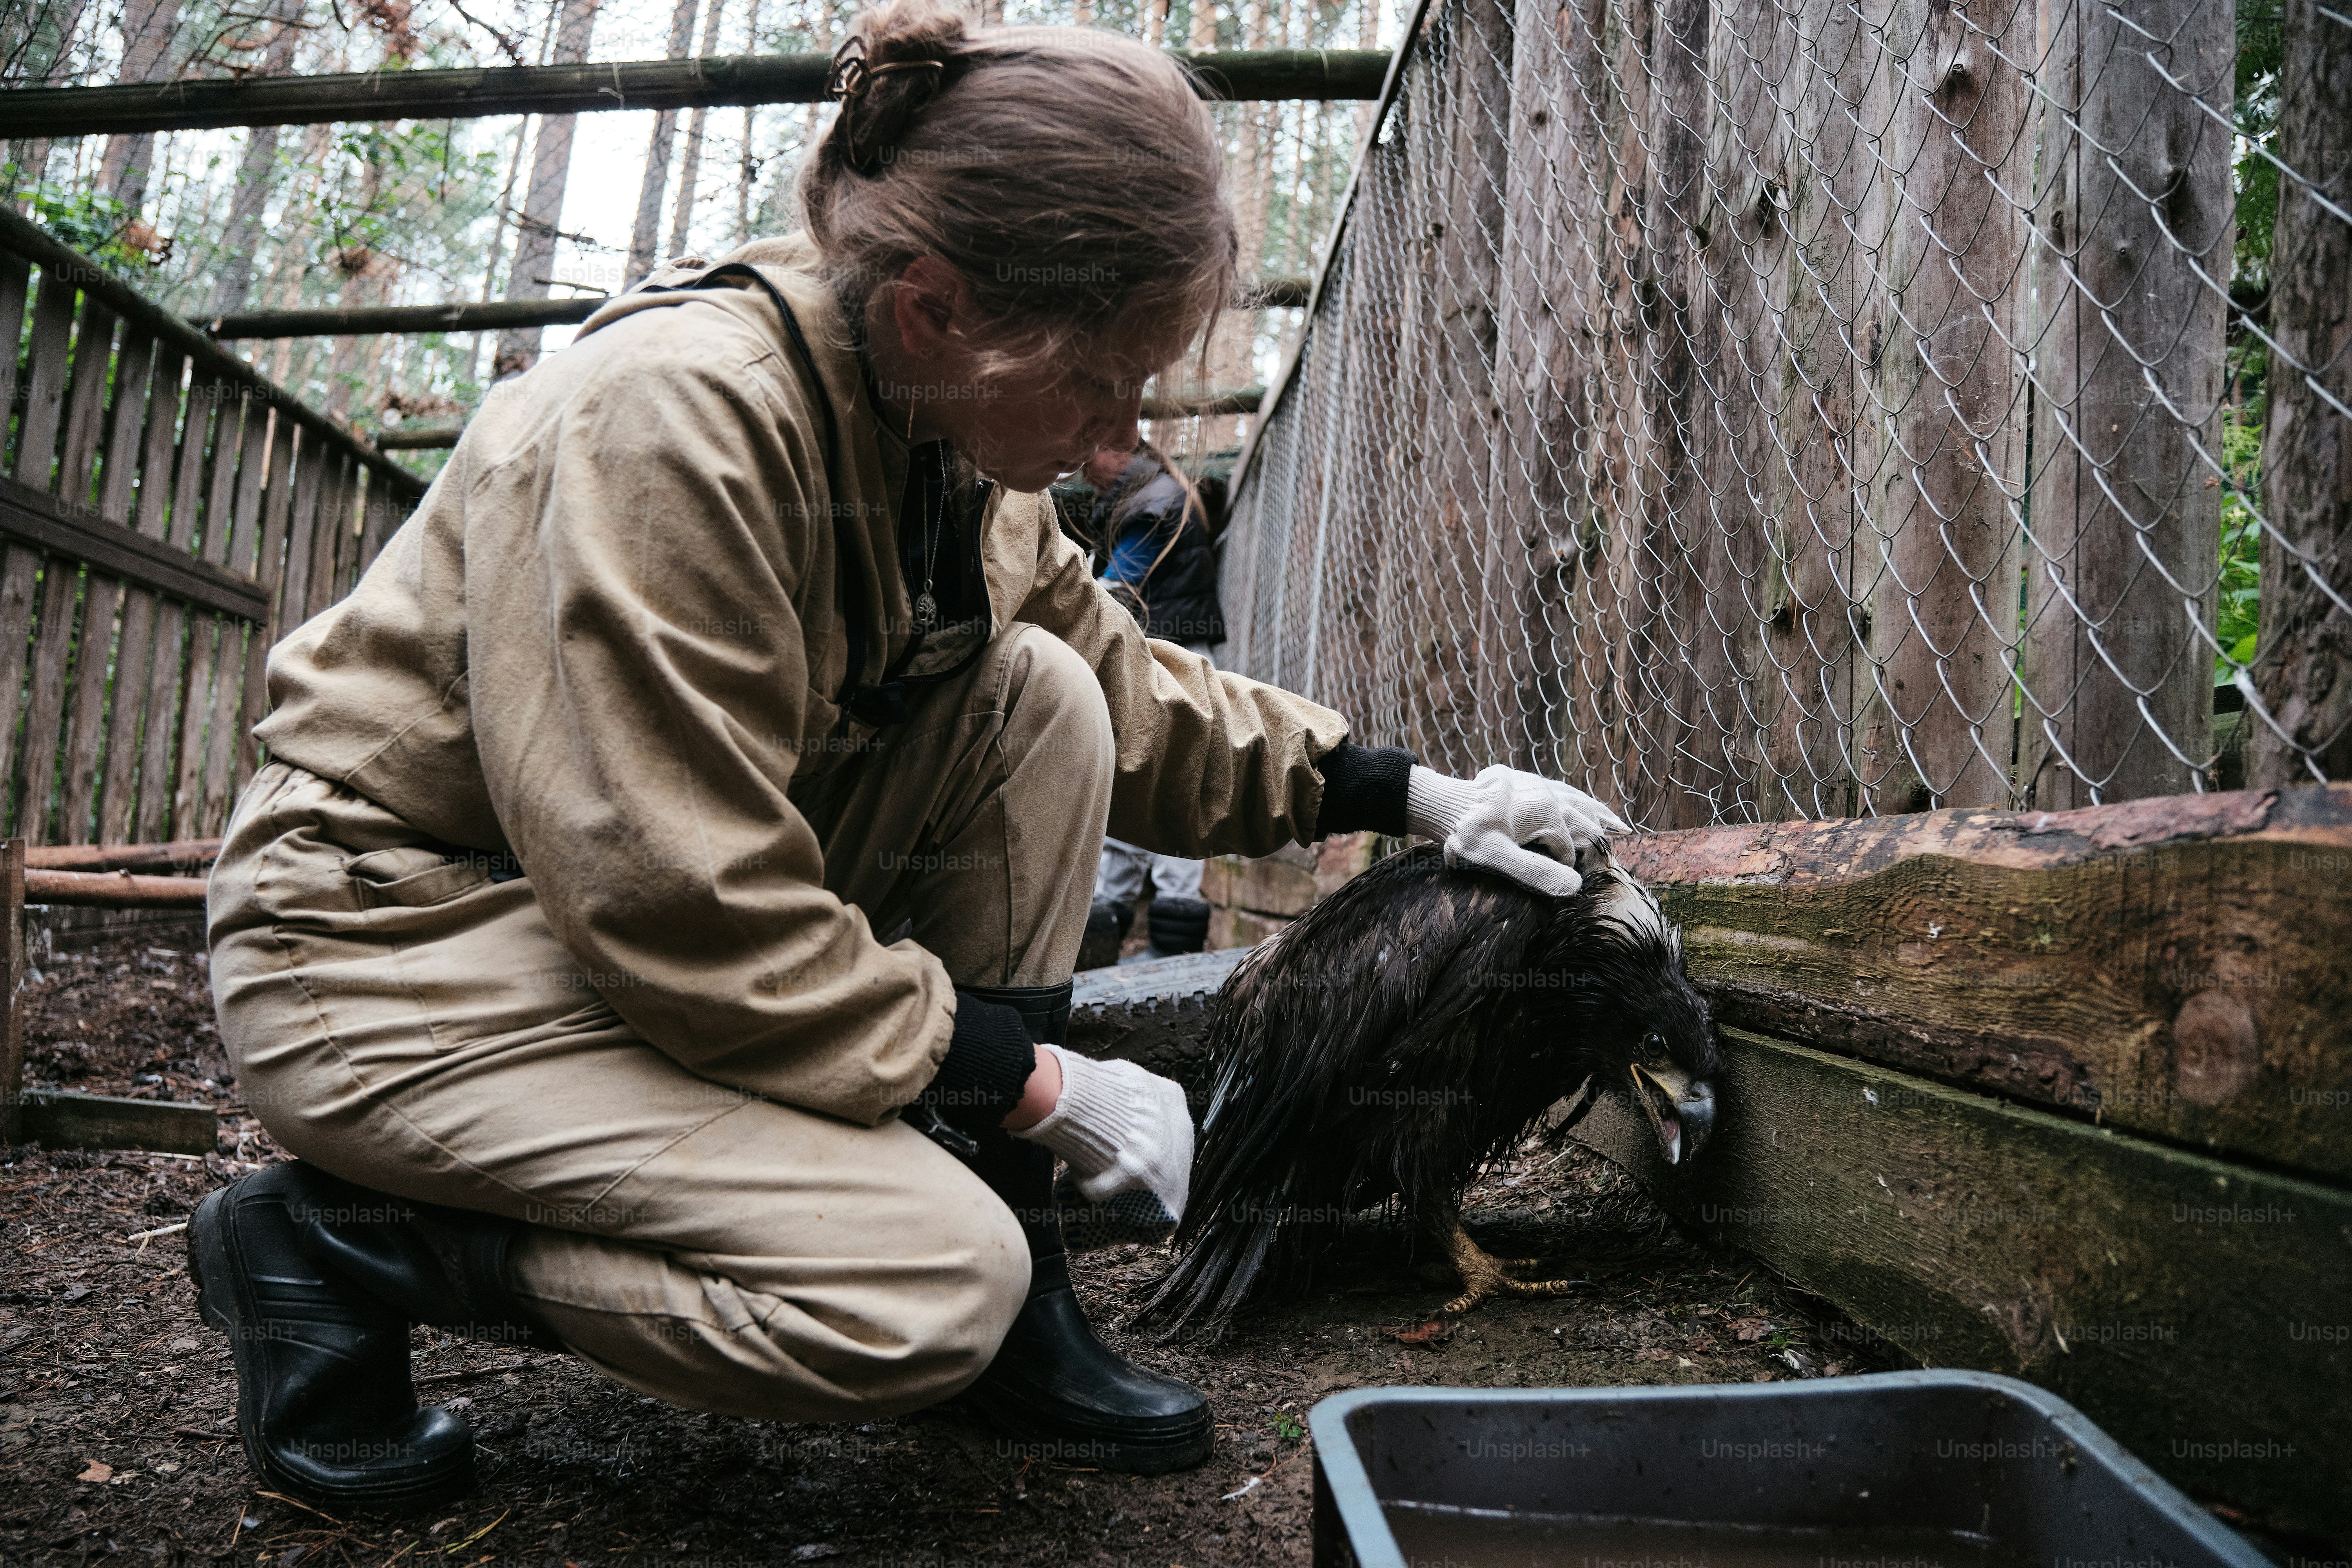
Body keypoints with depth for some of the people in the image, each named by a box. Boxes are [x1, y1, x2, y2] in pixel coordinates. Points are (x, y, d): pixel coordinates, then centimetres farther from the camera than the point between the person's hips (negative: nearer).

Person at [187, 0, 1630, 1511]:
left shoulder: (952, 432, -1)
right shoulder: (672, 420, -27)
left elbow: (1126, 689, 10)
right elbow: (685, 909, -27)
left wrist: (1404, 790, 4)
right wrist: (1030, 1080, -20)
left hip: (674, 890, 8)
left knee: (1041, 703, -9)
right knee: (933, 1287, -20)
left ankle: (1000, 1281, -2)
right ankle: (345, 1239, -2)